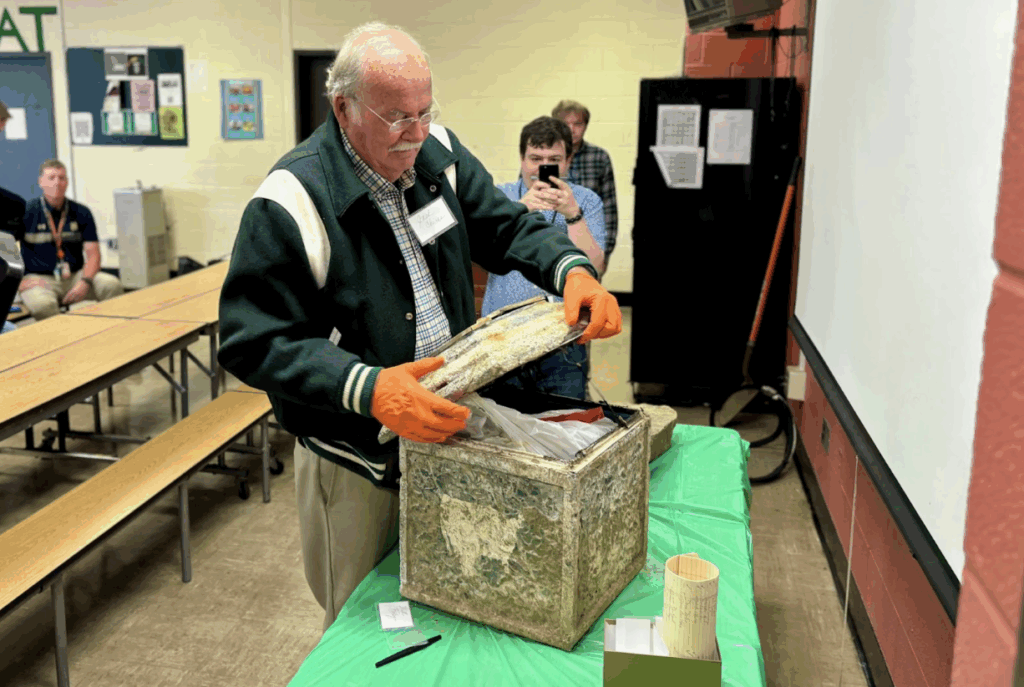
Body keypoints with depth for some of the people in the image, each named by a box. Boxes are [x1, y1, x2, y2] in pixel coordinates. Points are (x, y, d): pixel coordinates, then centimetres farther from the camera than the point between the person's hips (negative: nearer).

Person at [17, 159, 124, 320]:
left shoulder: (81, 213, 9)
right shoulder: (27, 212, 3)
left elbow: (93, 254, 3)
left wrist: (85, 282, -15)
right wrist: (19, 279, -13)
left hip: (76, 276, 3)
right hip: (39, 278, -2)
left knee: (113, 285, -26)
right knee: (42, 304, -37)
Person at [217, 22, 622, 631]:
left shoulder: (437, 152, -2)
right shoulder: (292, 201, -22)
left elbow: (507, 226, 6)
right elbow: (253, 344, -23)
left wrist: (572, 268, -15)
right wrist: (367, 389, -35)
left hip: (445, 427, 6)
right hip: (358, 465, -5)